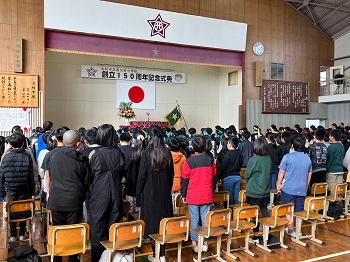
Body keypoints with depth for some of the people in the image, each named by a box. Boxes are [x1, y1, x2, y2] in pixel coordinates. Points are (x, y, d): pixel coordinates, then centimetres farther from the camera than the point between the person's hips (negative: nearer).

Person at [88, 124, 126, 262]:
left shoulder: (95, 153, -12)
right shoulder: (119, 153, -4)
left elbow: (90, 175, -5)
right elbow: (123, 173, 7)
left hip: (99, 195, -3)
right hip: (116, 195, 3)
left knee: (98, 230, 9)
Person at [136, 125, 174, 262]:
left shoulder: (147, 154, -14)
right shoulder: (167, 154, -1)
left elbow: (141, 177, -11)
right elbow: (171, 175, 6)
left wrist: (138, 196, -3)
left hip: (150, 194, -4)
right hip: (165, 194, 4)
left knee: (152, 224, 7)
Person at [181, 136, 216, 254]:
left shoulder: (189, 161, -10)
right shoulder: (210, 159, -2)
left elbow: (184, 180, -6)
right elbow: (214, 177, 9)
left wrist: (183, 195, 4)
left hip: (193, 196, -2)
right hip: (207, 196, 2)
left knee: (194, 220, 6)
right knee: (206, 220, 9)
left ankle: (194, 244, 12)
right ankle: (205, 243, 17)